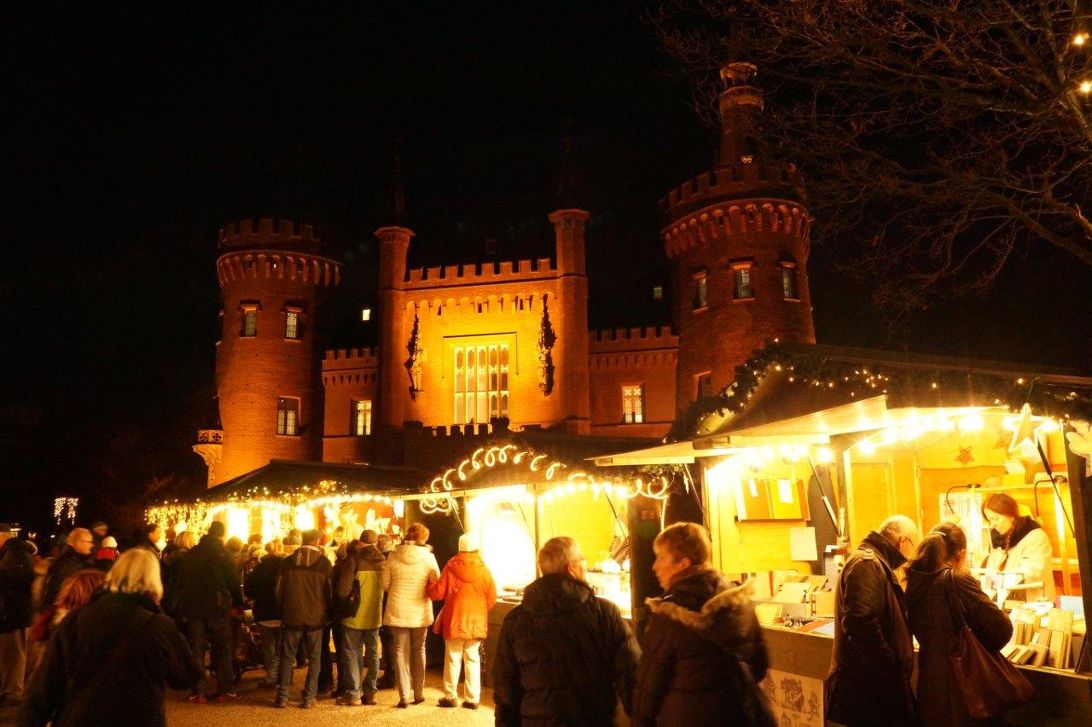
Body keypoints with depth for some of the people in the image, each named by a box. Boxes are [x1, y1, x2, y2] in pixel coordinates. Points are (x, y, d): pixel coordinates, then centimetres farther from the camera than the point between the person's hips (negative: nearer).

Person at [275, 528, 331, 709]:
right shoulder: (324, 562, -6)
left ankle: (282, 697, 9)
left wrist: (283, 611, 16)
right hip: (316, 617, -1)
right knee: (314, 659, 8)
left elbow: (280, 590, 3)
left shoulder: (288, 562, -3)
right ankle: (308, 698, 5)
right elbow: (329, 591, 1)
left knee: (287, 657, 11)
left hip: (292, 616, 1)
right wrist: (326, 612, 16)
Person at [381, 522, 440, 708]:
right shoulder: (428, 557, -8)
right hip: (420, 611, 0)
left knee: (401, 652, 6)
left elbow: (385, 584, 1)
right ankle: (418, 693, 22)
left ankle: (404, 696, 4)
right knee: (418, 650, 16)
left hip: (397, 610, 0)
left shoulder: (393, 556, -5)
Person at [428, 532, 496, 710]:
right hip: (476, 622, 1)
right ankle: (472, 698, 10)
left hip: (454, 620, -1)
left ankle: (451, 696, 16)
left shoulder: (451, 567, -8)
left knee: (453, 658, 9)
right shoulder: (483, 570, -5)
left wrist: (428, 586, 15)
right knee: (472, 658, 9)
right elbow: (492, 598, -2)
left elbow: (438, 593, -6)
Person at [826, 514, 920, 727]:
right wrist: (890, 665, -23)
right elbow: (859, 621, -30)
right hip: (867, 688, -11)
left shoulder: (874, 563, 18)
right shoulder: (866, 563, -18)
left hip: (874, 683, 11)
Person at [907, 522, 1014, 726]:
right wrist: (981, 648, 3)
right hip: (960, 680, -6)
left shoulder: (915, 581, 2)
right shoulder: (957, 580, -16)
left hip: (928, 681, 6)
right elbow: (1002, 628, -14)